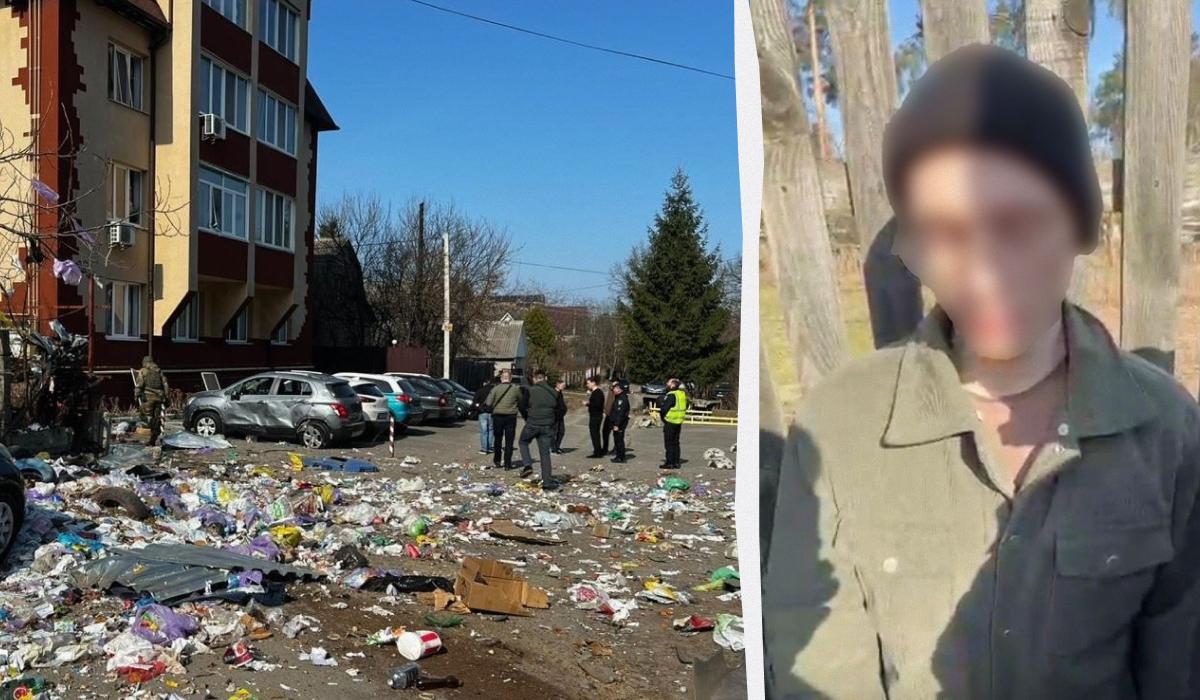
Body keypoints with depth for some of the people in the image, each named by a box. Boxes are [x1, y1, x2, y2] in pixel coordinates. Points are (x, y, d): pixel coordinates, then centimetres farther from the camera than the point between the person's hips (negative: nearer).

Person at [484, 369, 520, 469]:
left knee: (497, 440, 15)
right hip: (511, 417, 0)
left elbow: (488, 403, -10)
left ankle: (497, 461, 21)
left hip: (498, 416, 0)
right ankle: (507, 463, 4)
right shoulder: (515, 389, -4)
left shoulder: (496, 388, -7)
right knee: (509, 441, 5)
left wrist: (492, 410, 8)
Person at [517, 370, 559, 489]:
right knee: (545, 453, 7)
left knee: (523, 442, 23)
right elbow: (559, 410, 7)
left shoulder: (529, 390, -4)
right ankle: (547, 482, 3)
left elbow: (523, 407, -2)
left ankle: (527, 465, 1)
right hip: (548, 427, 3)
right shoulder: (553, 393, 6)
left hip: (532, 424, -3)